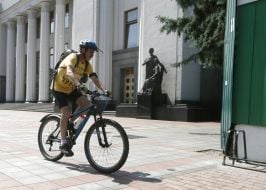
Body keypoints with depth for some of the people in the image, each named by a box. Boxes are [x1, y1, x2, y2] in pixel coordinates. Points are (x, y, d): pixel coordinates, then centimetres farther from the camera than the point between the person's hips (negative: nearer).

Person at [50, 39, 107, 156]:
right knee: (66, 112, -21)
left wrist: (104, 90, -27)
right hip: (59, 88, -6)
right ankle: (63, 143, -11)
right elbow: (69, 72, -44)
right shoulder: (73, 58, -24)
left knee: (86, 104, -16)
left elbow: (95, 79, -11)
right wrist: (77, 82, -62)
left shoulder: (87, 64, -3)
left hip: (71, 89, 6)